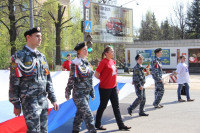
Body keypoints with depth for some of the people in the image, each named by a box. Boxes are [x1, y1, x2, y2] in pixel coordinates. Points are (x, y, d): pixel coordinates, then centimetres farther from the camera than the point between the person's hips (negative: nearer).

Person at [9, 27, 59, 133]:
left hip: (43, 100, 7)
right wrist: (16, 104, -8)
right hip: (30, 101, -7)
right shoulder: (19, 56, -6)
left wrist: (53, 99, 13)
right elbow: (14, 82, -7)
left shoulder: (42, 57, 15)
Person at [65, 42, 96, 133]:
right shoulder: (76, 63, -12)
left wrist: (92, 92, 17)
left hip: (86, 93, 8)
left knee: (80, 114, 16)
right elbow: (71, 79, -11)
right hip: (79, 94, -8)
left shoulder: (87, 63, 12)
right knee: (88, 115, -8)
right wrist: (68, 92, -8)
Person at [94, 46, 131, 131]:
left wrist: (116, 86, 17)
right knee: (103, 106, 5)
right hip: (105, 88, -7)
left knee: (116, 107, 9)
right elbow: (96, 74, -15)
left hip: (113, 88, 7)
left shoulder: (113, 61, 10)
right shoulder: (103, 62, -14)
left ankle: (121, 125, 15)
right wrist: (103, 79, -1)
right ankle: (98, 124, 21)